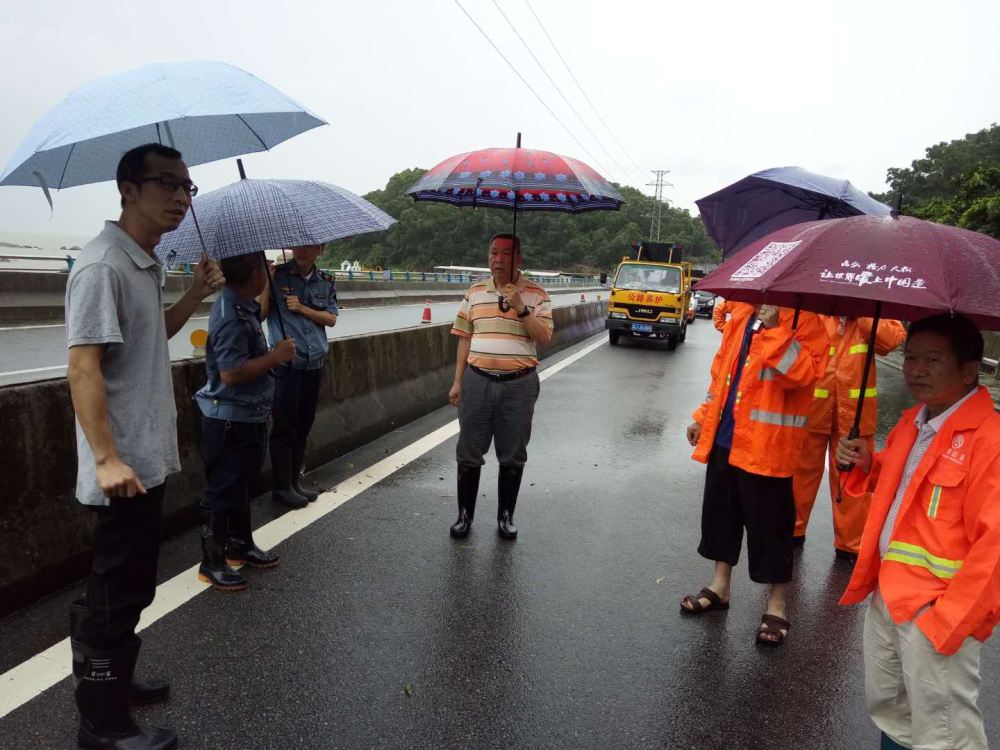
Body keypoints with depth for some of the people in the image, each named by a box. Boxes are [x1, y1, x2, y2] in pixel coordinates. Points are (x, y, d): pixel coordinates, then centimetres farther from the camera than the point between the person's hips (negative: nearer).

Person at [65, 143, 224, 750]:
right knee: (118, 592, 2)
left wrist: (195, 295, 10)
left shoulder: (146, 265, 11)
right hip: (123, 466, -10)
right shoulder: (102, 265, -18)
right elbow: (84, 368, -22)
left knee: (130, 585, 21)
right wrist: (107, 459, -25)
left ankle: (114, 679, 38)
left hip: (148, 459, 10)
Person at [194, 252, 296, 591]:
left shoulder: (243, 307, 8)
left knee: (241, 486, 22)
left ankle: (241, 545, 38)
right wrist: (276, 356, -22)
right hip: (230, 421, -10)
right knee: (223, 492, 2)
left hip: (247, 417, 10)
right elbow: (231, 372, -28)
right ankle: (212, 563, 14)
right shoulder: (232, 317, -24)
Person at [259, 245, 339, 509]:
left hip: (314, 365, 5)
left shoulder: (326, 281, 9)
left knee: (303, 428, 12)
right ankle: (282, 487, 12)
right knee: (285, 428, 1)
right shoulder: (277, 275, -4)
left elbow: (331, 319, 4)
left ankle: (295, 482, 23)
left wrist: (303, 308, -9)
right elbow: (260, 313, -11)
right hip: (287, 365, -4)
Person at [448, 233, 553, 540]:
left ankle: (506, 516, 24)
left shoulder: (536, 294, -1)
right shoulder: (475, 292, 7)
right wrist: (457, 381, 5)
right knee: (469, 452, 7)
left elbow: (544, 338, -8)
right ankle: (465, 515, 21)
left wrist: (520, 307, -19)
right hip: (477, 380, 2)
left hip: (518, 385, -2)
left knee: (512, 456, 8)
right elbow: (465, 338, 9)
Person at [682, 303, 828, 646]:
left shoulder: (805, 317, -10)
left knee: (768, 522, 5)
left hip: (767, 443, -7)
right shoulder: (742, 311, 10)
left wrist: (774, 328, -29)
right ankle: (720, 585, 36)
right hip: (724, 437, 7)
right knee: (720, 511, 17)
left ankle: (776, 604, 24)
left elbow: (802, 373, -24)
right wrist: (704, 416, 17)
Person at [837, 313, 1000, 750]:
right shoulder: (911, 424, 7)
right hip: (886, 594, 8)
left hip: (936, 609, -8)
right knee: (888, 711, 23)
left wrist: (947, 620, -20)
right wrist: (868, 467, 3)